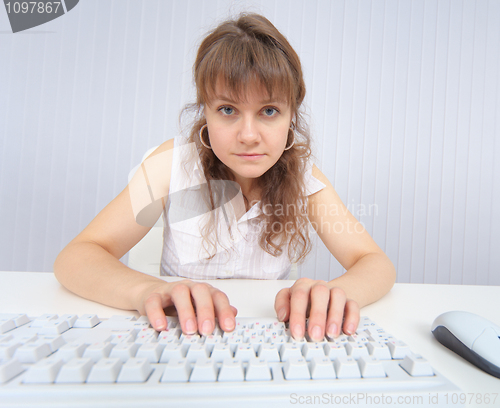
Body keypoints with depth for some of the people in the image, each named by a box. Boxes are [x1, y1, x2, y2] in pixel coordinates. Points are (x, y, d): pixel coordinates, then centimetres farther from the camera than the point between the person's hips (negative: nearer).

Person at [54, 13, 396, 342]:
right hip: (180, 336, 0)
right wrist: (147, 289, -39)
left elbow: (377, 264, -14)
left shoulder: (301, 175, -11)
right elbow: (74, 258, -18)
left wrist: (336, 293, -37)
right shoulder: (176, 163, -15)